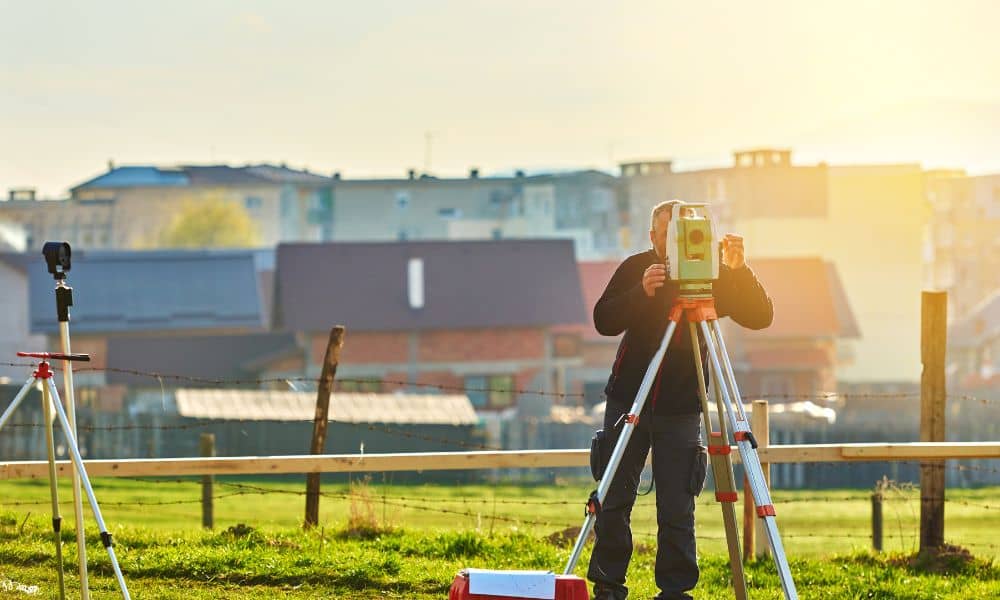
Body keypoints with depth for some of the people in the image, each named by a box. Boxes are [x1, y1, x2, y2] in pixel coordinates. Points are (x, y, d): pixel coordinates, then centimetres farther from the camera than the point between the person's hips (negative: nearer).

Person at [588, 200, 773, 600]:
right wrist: (641, 292, -24)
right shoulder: (635, 268, 1)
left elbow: (760, 317, -9)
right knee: (613, 500, 1)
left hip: (680, 409, -1)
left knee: (677, 508, -5)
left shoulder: (709, 274, -2)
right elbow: (603, 321, -8)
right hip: (628, 398, 1)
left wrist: (738, 271, -23)